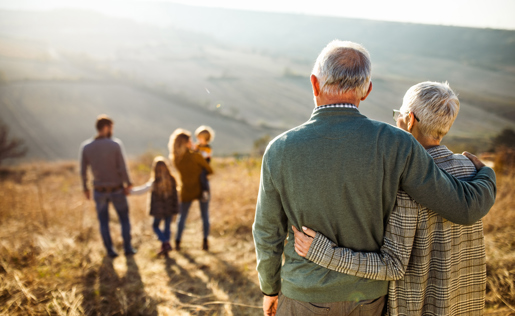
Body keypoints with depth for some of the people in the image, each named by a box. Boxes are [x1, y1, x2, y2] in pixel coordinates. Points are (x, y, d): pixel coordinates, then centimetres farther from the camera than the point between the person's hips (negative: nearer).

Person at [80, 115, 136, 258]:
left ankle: (110, 250, 20)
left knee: (103, 221, 17)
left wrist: (85, 188, 11)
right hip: (117, 190, -2)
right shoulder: (116, 144, -18)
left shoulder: (85, 147, -9)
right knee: (124, 219, 17)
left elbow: (83, 171, -4)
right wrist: (128, 184, -4)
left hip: (99, 191, 2)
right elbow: (122, 168, -19)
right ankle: (128, 248, 21)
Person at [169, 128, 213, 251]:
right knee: (205, 215, 11)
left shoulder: (175, 159, -6)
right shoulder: (195, 156, -20)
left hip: (186, 191, 3)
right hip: (201, 189, -3)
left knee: (182, 216, 16)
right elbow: (210, 170, -10)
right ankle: (205, 241, 7)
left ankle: (177, 242, 15)